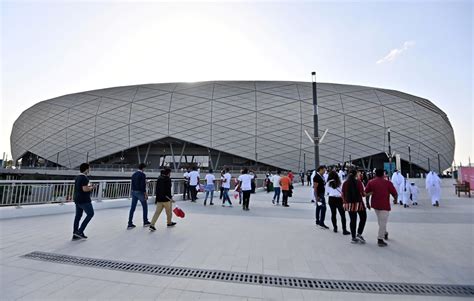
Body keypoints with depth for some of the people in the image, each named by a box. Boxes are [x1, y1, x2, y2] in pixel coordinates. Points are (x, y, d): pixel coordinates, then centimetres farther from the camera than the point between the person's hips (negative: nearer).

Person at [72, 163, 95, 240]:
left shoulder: (77, 177, 13)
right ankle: (80, 231, -1)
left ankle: (75, 235, 17)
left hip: (77, 200, 10)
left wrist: (89, 186, 15)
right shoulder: (84, 178, -17)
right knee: (90, 214, 1)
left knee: (78, 216, 12)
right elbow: (85, 189, -23)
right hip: (84, 200, -9)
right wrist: (92, 187, -7)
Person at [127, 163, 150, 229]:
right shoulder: (143, 174, -13)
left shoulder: (133, 174, 11)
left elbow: (132, 184, 14)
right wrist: (145, 194, -14)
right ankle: (145, 222, 18)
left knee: (132, 208, 8)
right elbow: (143, 185, -18)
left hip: (133, 192, 7)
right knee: (145, 207, 9)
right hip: (140, 192, -7)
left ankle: (130, 224, 10)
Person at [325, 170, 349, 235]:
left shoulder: (328, 183, -1)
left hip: (331, 199, 1)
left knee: (333, 214, 13)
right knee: (342, 214, 3)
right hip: (339, 199, -1)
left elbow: (327, 193, 5)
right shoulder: (339, 182, -3)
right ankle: (344, 230, 1)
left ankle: (335, 228, 19)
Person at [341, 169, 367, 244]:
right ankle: (359, 234, 8)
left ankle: (354, 238, 16)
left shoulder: (345, 183, 4)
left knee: (353, 220, 10)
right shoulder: (358, 182, -8)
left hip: (349, 204, 4)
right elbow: (362, 194, -9)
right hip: (358, 203, -4)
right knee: (363, 218, 15)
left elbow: (342, 194, 8)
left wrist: (344, 203, 19)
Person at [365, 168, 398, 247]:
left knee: (380, 220, 25)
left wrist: (367, 203, 11)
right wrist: (395, 200, 19)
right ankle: (380, 240, 4)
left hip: (375, 205, 4)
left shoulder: (371, 182, 1)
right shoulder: (388, 182, -4)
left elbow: (366, 193, 0)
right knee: (383, 222, 2)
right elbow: (395, 193, -3)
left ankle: (384, 233, 43)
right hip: (384, 205, -3)